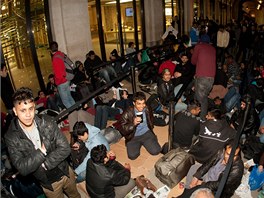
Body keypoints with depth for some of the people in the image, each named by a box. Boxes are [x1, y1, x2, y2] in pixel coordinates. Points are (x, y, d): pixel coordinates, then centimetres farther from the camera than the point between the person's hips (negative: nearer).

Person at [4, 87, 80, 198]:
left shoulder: (47, 122, -18)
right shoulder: (12, 138, -20)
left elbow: (65, 148, -19)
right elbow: (22, 169, -24)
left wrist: (44, 164, -24)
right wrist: (41, 151, -27)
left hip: (65, 173, 2)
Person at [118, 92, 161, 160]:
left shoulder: (147, 110, -4)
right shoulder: (127, 113, -17)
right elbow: (122, 130, -17)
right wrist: (133, 124, -31)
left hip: (146, 133, 2)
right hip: (133, 136, -2)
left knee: (156, 151, -13)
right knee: (132, 156, -18)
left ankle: (143, 143, 16)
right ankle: (139, 144, 14)